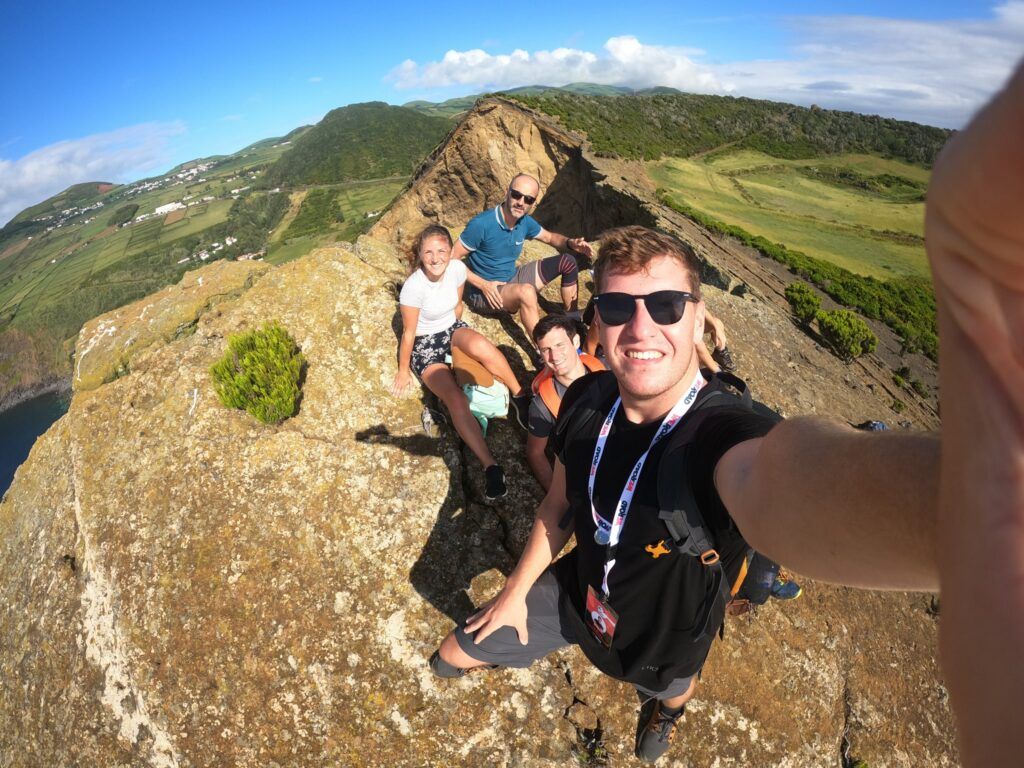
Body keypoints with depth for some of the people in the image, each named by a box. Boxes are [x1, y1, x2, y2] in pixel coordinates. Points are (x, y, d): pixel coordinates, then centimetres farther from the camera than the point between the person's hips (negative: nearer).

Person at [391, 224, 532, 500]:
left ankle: (521, 395, -13)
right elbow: (409, 333, -15)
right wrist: (403, 371, -5)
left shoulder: (458, 268, -13)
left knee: (480, 346, -35)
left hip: (453, 329, 4)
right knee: (456, 399, -26)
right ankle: (491, 467, -27)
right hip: (425, 344, -3)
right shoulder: (413, 286, -25)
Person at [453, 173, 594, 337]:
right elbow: (452, 259, -18)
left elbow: (550, 237, 15)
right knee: (526, 291, -40)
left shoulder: (525, 222, -3)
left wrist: (571, 243, -7)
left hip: (512, 279, 8)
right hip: (485, 292, -8)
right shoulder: (481, 224, -24)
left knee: (568, 261, 3)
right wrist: (483, 284, -26)